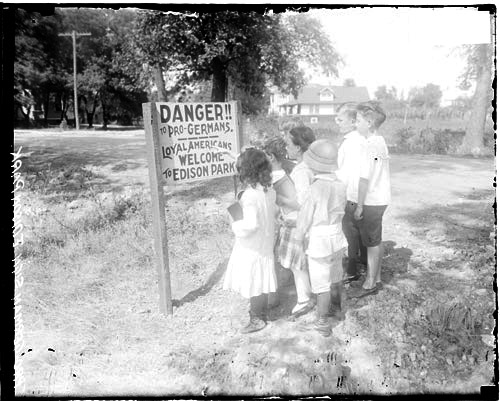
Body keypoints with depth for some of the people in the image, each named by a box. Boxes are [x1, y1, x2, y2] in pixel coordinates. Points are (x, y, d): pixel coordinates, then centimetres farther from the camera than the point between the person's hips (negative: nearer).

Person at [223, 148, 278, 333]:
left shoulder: (250, 194, -27)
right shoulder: (269, 190, -2)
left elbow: (251, 224, -31)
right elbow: (274, 211, 11)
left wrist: (235, 225, -15)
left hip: (251, 248, -8)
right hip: (265, 244, 8)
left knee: (252, 283, 8)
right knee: (260, 282, 21)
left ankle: (257, 319, 23)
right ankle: (262, 313, 37)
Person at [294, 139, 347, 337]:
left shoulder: (315, 189, -23)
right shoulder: (340, 185, -7)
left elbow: (305, 217, -13)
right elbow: (340, 210, 5)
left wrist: (299, 237, 2)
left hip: (319, 242, -6)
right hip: (337, 238, 6)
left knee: (322, 284, 7)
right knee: (336, 278, 23)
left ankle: (322, 323, 20)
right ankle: (337, 309, 43)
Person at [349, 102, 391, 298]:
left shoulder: (371, 145, -19)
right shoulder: (381, 142, 10)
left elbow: (364, 178, -20)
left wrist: (359, 205, -16)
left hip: (371, 201, -9)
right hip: (380, 199, 9)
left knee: (372, 243, 2)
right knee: (375, 242, 17)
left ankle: (370, 283, 15)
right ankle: (376, 278, 30)